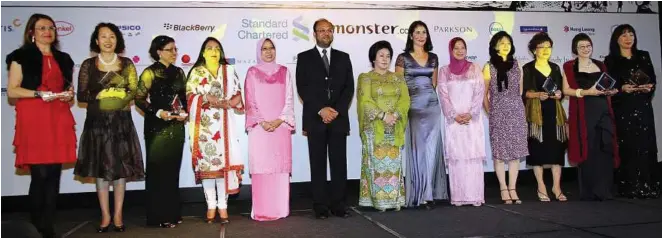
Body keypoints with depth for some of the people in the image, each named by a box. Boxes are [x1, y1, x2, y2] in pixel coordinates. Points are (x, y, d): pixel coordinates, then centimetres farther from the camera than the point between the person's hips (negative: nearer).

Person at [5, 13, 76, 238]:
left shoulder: (63, 58, 18)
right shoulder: (21, 56, 3)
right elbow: (12, 91, -4)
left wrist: (70, 93, 3)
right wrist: (40, 94, -15)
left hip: (59, 120, 5)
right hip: (33, 120, -5)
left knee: (54, 173, 4)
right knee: (40, 174, -9)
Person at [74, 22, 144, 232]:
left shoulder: (127, 64, 5)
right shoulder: (88, 65, 3)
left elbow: (134, 92, 0)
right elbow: (81, 95, -1)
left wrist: (107, 93, -10)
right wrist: (97, 97, -16)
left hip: (121, 121, 0)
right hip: (97, 121, 0)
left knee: (121, 167, 0)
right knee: (100, 168, 3)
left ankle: (118, 215, 10)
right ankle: (105, 216, 12)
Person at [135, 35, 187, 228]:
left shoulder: (179, 72, 11)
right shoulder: (150, 72, -5)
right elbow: (139, 99, -9)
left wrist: (184, 112, -1)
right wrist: (158, 112, -20)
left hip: (176, 127, 5)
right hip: (157, 127, -5)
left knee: (173, 169, 9)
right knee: (158, 170, 0)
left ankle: (172, 212, 18)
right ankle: (159, 216, 7)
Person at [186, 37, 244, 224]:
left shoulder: (229, 71, 13)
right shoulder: (196, 72, 9)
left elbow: (237, 95, 7)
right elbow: (190, 96, -1)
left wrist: (226, 103, -12)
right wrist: (207, 99, -15)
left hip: (223, 123, 1)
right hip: (204, 124, 0)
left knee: (224, 160, -4)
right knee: (206, 161, -2)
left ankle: (222, 205, 2)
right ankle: (211, 205, 7)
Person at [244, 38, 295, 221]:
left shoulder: (284, 71, 11)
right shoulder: (252, 72, 7)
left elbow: (289, 99, 5)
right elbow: (250, 101, 1)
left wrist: (279, 120, -8)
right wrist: (262, 122, -11)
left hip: (281, 127, 1)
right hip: (259, 128, -1)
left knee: (281, 166, 1)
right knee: (261, 166, -2)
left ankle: (280, 208, 8)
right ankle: (261, 210, 4)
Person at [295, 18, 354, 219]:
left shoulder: (343, 57, 14)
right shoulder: (304, 58, 8)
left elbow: (349, 87, 6)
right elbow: (302, 88, -2)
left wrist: (337, 110, -8)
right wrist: (321, 110, -12)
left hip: (339, 118, 2)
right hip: (315, 119, -2)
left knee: (339, 163, 2)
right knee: (318, 164, 1)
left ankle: (338, 204, 10)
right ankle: (320, 206, 7)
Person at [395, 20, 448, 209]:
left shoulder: (433, 57, 11)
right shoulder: (403, 58, -1)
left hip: (432, 106, 4)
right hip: (413, 107, -4)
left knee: (431, 149, 2)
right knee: (416, 149, -2)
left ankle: (429, 193, 11)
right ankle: (417, 193, 6)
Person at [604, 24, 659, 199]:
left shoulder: (644, 56, 13)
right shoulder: (610, 60, 3)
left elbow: (653, 78, 9)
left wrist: (649, 87, -12)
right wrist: (622, 88, -18)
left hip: (643, 107, 3)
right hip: (623, 109, -3)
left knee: (646, 145, 0)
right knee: (628, 146, -3)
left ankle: (648, 186, 7)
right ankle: (630, 187, 2)